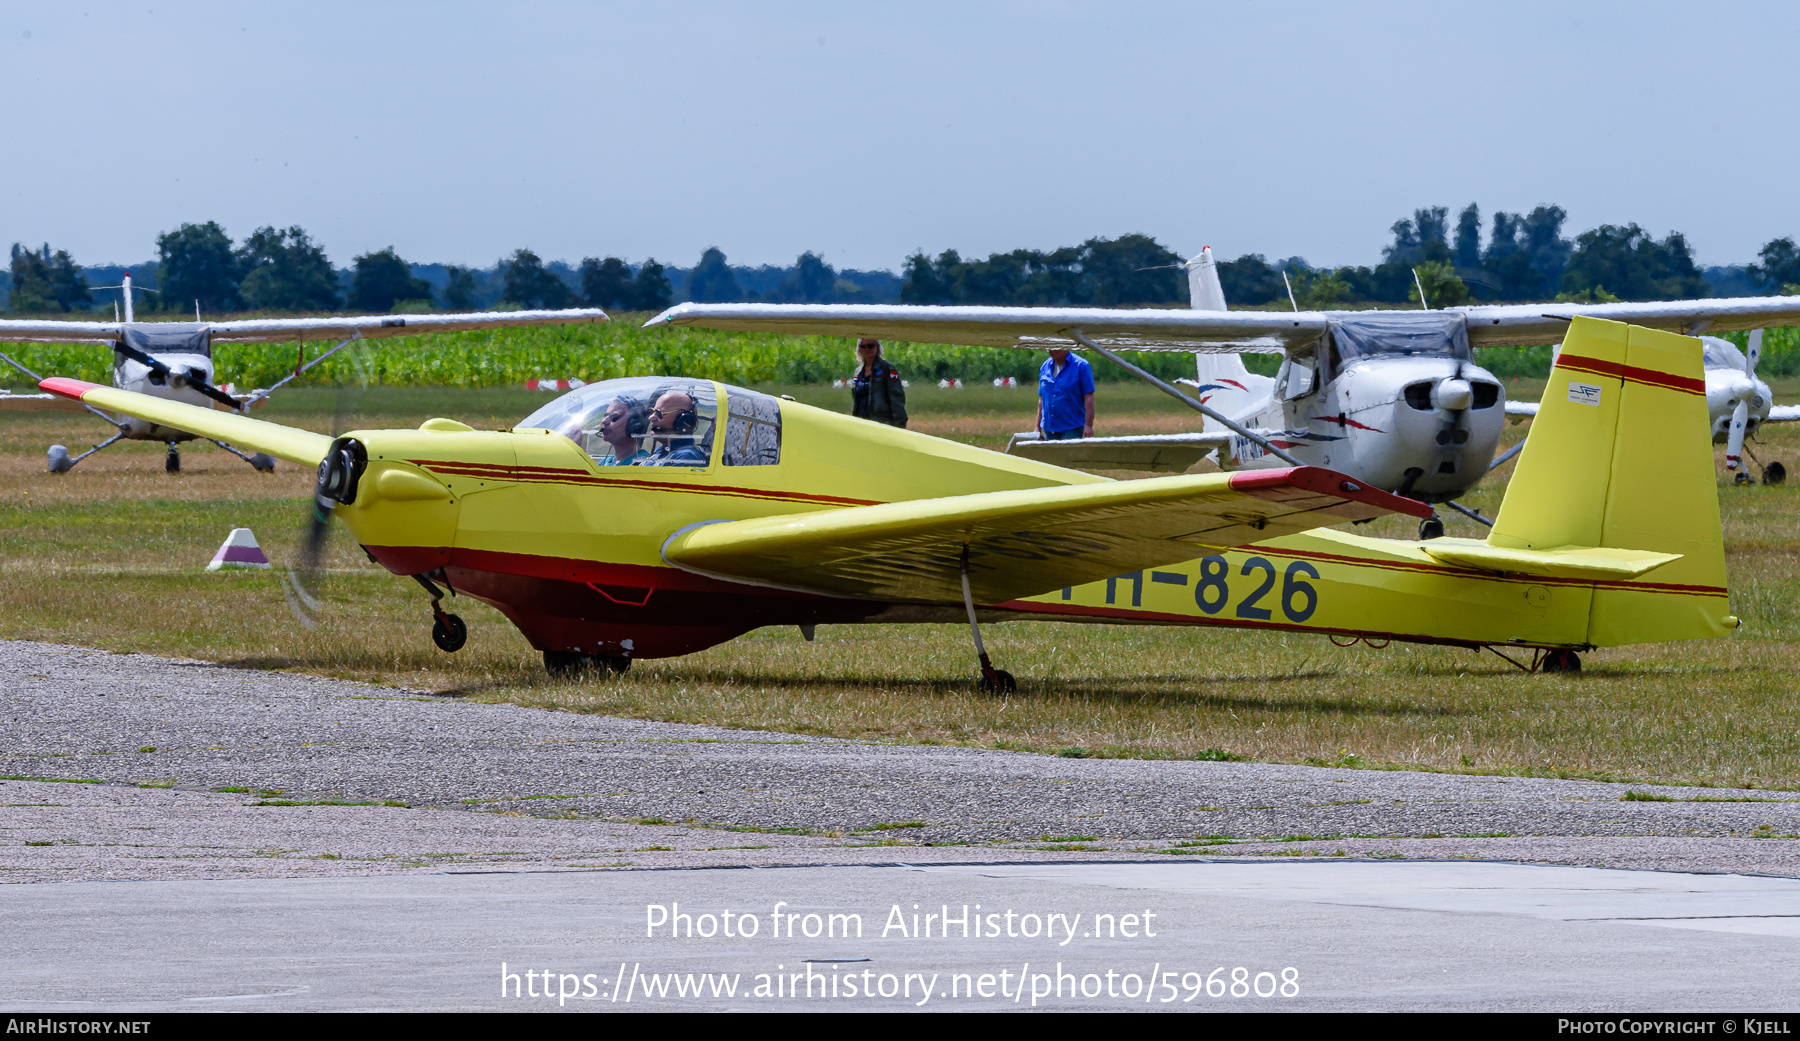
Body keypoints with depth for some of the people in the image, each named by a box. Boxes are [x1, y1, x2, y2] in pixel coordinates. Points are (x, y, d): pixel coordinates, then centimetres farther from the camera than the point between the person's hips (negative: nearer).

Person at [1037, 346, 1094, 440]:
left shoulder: (1081, 366, -6)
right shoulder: (1045, 367, 10)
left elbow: (1089, 398, -9)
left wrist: (1088, 426, -15)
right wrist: (1038, 427, 14)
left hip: (1072, 428, -6)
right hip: (1049, 429, 6)